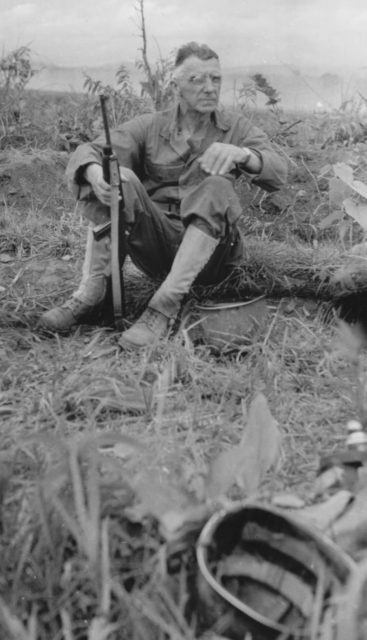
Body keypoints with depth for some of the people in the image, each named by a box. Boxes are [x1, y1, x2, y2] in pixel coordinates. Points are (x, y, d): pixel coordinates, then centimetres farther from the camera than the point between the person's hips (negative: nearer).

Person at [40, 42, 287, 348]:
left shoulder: (237, 127, 8)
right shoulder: (149, 126, 8)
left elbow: (278, 175, -8)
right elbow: (87, 153, -5)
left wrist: (243, 154, -30)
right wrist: (95, 172, -31)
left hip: (210, 253, 0)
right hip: (155, 247, 1)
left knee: (217, 187, -28)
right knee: (119, 180, -21)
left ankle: (165, 305, -33)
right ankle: (91, 291, -24)